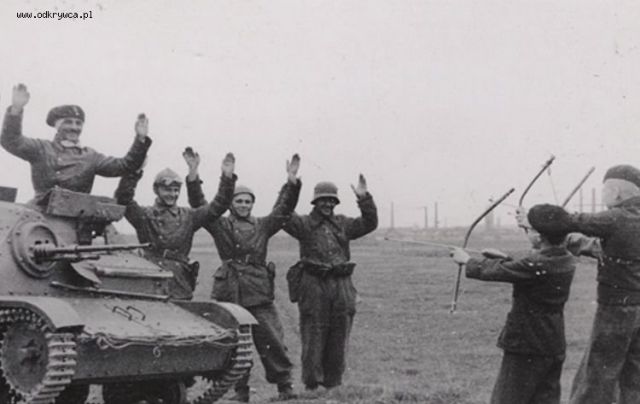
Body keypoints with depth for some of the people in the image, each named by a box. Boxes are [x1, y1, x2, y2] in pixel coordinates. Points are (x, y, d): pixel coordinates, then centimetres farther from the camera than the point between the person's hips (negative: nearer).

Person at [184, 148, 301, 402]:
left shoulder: (263, 226, 13)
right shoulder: (220, 226, 7)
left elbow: (283, 209, 6)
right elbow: (199, 205, -1)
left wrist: (292, 181, -6)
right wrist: (193, 175, -12)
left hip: (260, 295, 1)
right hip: (230, 294, 0)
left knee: (273, 341, -2)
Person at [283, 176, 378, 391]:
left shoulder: (343, 224, 16)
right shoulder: (304, 224, 3)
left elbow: (369, 223, 8)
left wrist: (364, 199, -5)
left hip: (341, 285, 4)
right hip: (313, 285, -4)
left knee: (339, 340, 7)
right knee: (313, 336, -3)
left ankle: (333, 385, 16)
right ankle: (311, 385, 4)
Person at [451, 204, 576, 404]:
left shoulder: (536, 264, -23)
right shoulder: (566, 260, 1)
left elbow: (497, 272, -11)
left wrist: (467, 260, 3)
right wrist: (502, 259, 24)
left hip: (526, 347, -8)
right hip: (554, 348, 8)